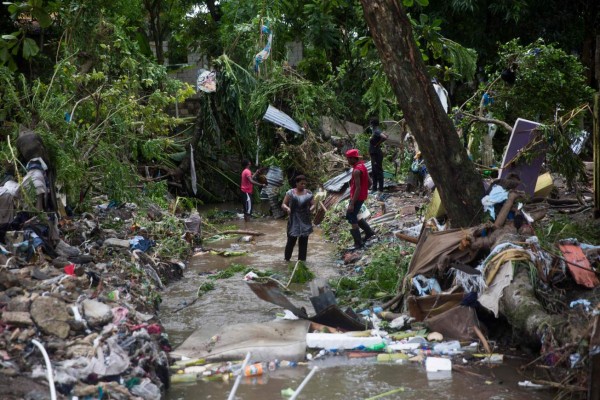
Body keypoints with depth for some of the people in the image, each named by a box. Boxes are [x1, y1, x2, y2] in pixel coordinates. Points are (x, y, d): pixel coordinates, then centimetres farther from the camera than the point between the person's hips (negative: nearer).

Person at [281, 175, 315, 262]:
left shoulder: (309, 193, 7)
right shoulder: (290, 193, 1)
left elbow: (313, 204, 9)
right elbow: (283, 204, 0)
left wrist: (311, 208, -14)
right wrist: (287, 208, -22)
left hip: (305, 221, 2)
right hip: (294, 221, -2)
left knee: (303, 241, 4)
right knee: (291, 240, -4)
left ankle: (302, 260, 13)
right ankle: (286, 259, 13)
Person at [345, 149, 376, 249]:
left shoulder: (356, 170, -23)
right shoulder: (362, 166, 8)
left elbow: (358, 188, -26)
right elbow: (369, 182, 15)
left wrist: (352, 204, -24)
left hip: (357, 197, -10)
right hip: (362, 195, 10)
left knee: (352, 219, -1)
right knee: (350, 216, 21)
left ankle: (358, 243, 3)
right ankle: (368, 231, 24)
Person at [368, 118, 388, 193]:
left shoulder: (376, 131, -18)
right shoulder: (375, 131, 11)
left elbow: (385, 137, -35)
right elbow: (385, 136, 25)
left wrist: (378, 144, -22)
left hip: (376, 155, -11)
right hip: (374, 154, 11)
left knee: (378, 171, -7)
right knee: (374, 171, 16)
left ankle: (380, 189, -4)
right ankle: (374, 188, 24)